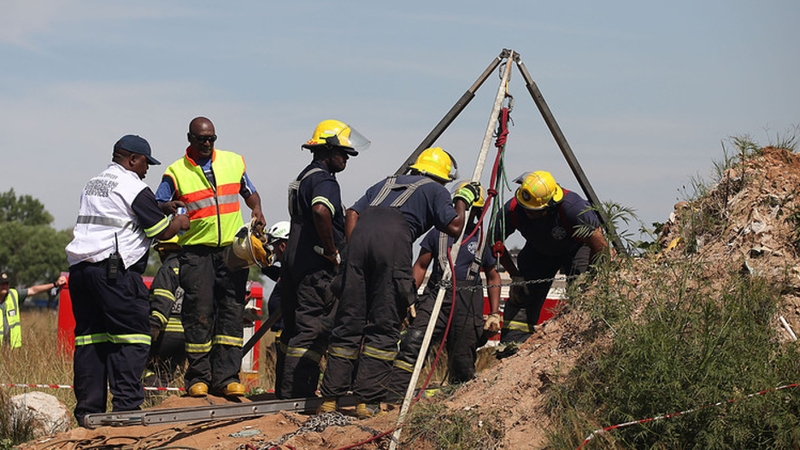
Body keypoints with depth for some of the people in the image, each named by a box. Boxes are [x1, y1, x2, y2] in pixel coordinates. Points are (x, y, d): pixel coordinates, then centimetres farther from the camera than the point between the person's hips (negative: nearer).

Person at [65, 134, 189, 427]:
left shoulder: (92, 185, 22)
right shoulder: (133, 188, -4)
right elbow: (162, 232, -3)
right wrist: (180, 223, 19)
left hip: (79, 267, 8)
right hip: (113, 269, -8)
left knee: (90, 337, 7)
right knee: (131, 336, -6)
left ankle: (88, 409, 6)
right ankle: (126, 405, -14)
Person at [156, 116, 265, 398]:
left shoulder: (234, 162, 13)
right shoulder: (176, 172, 5)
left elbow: (249, 192, 24)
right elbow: (156, 207, 5)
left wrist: (257, 210, 4)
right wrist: (168, 207, -16)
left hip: (233, 248, 2)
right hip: (196, 251, -2)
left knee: (232, 311, -3)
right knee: (199, 313, -6)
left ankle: (226, 376, -2)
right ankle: (198, 377, 1)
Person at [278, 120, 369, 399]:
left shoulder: (303, 177, 20)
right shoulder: (324, 181, -13)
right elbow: (320, 211, -34)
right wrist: (333, 251, -23)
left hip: (294, 261, 10)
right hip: (316, 268, -10)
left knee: (294, 327, 14)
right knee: (313, 328, -8)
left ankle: (285, 389, 20)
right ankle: (297, 392, -10)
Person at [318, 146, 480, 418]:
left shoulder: (387, 184, 36)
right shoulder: (435, 190, 22)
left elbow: (353, 214, 23)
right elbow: (454, 227, 10)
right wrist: (462, 200, 27)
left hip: (360, 233, 5)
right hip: (394, 238, -5)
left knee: (349, 322, 7)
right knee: (385, 326, 1)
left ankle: (329, 398, 4)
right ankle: (367, 401, -4)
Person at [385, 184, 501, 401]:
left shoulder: (483, 239, 11)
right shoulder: (439, 232, 10)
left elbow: (493, 277, 17)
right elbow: (421, 265, 12)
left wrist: (495, 314, 10)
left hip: (467, 304, 1)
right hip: (436, 295, 0)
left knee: (462, 358, 1)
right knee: (412, 342, -19)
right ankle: (393, 394, -24)